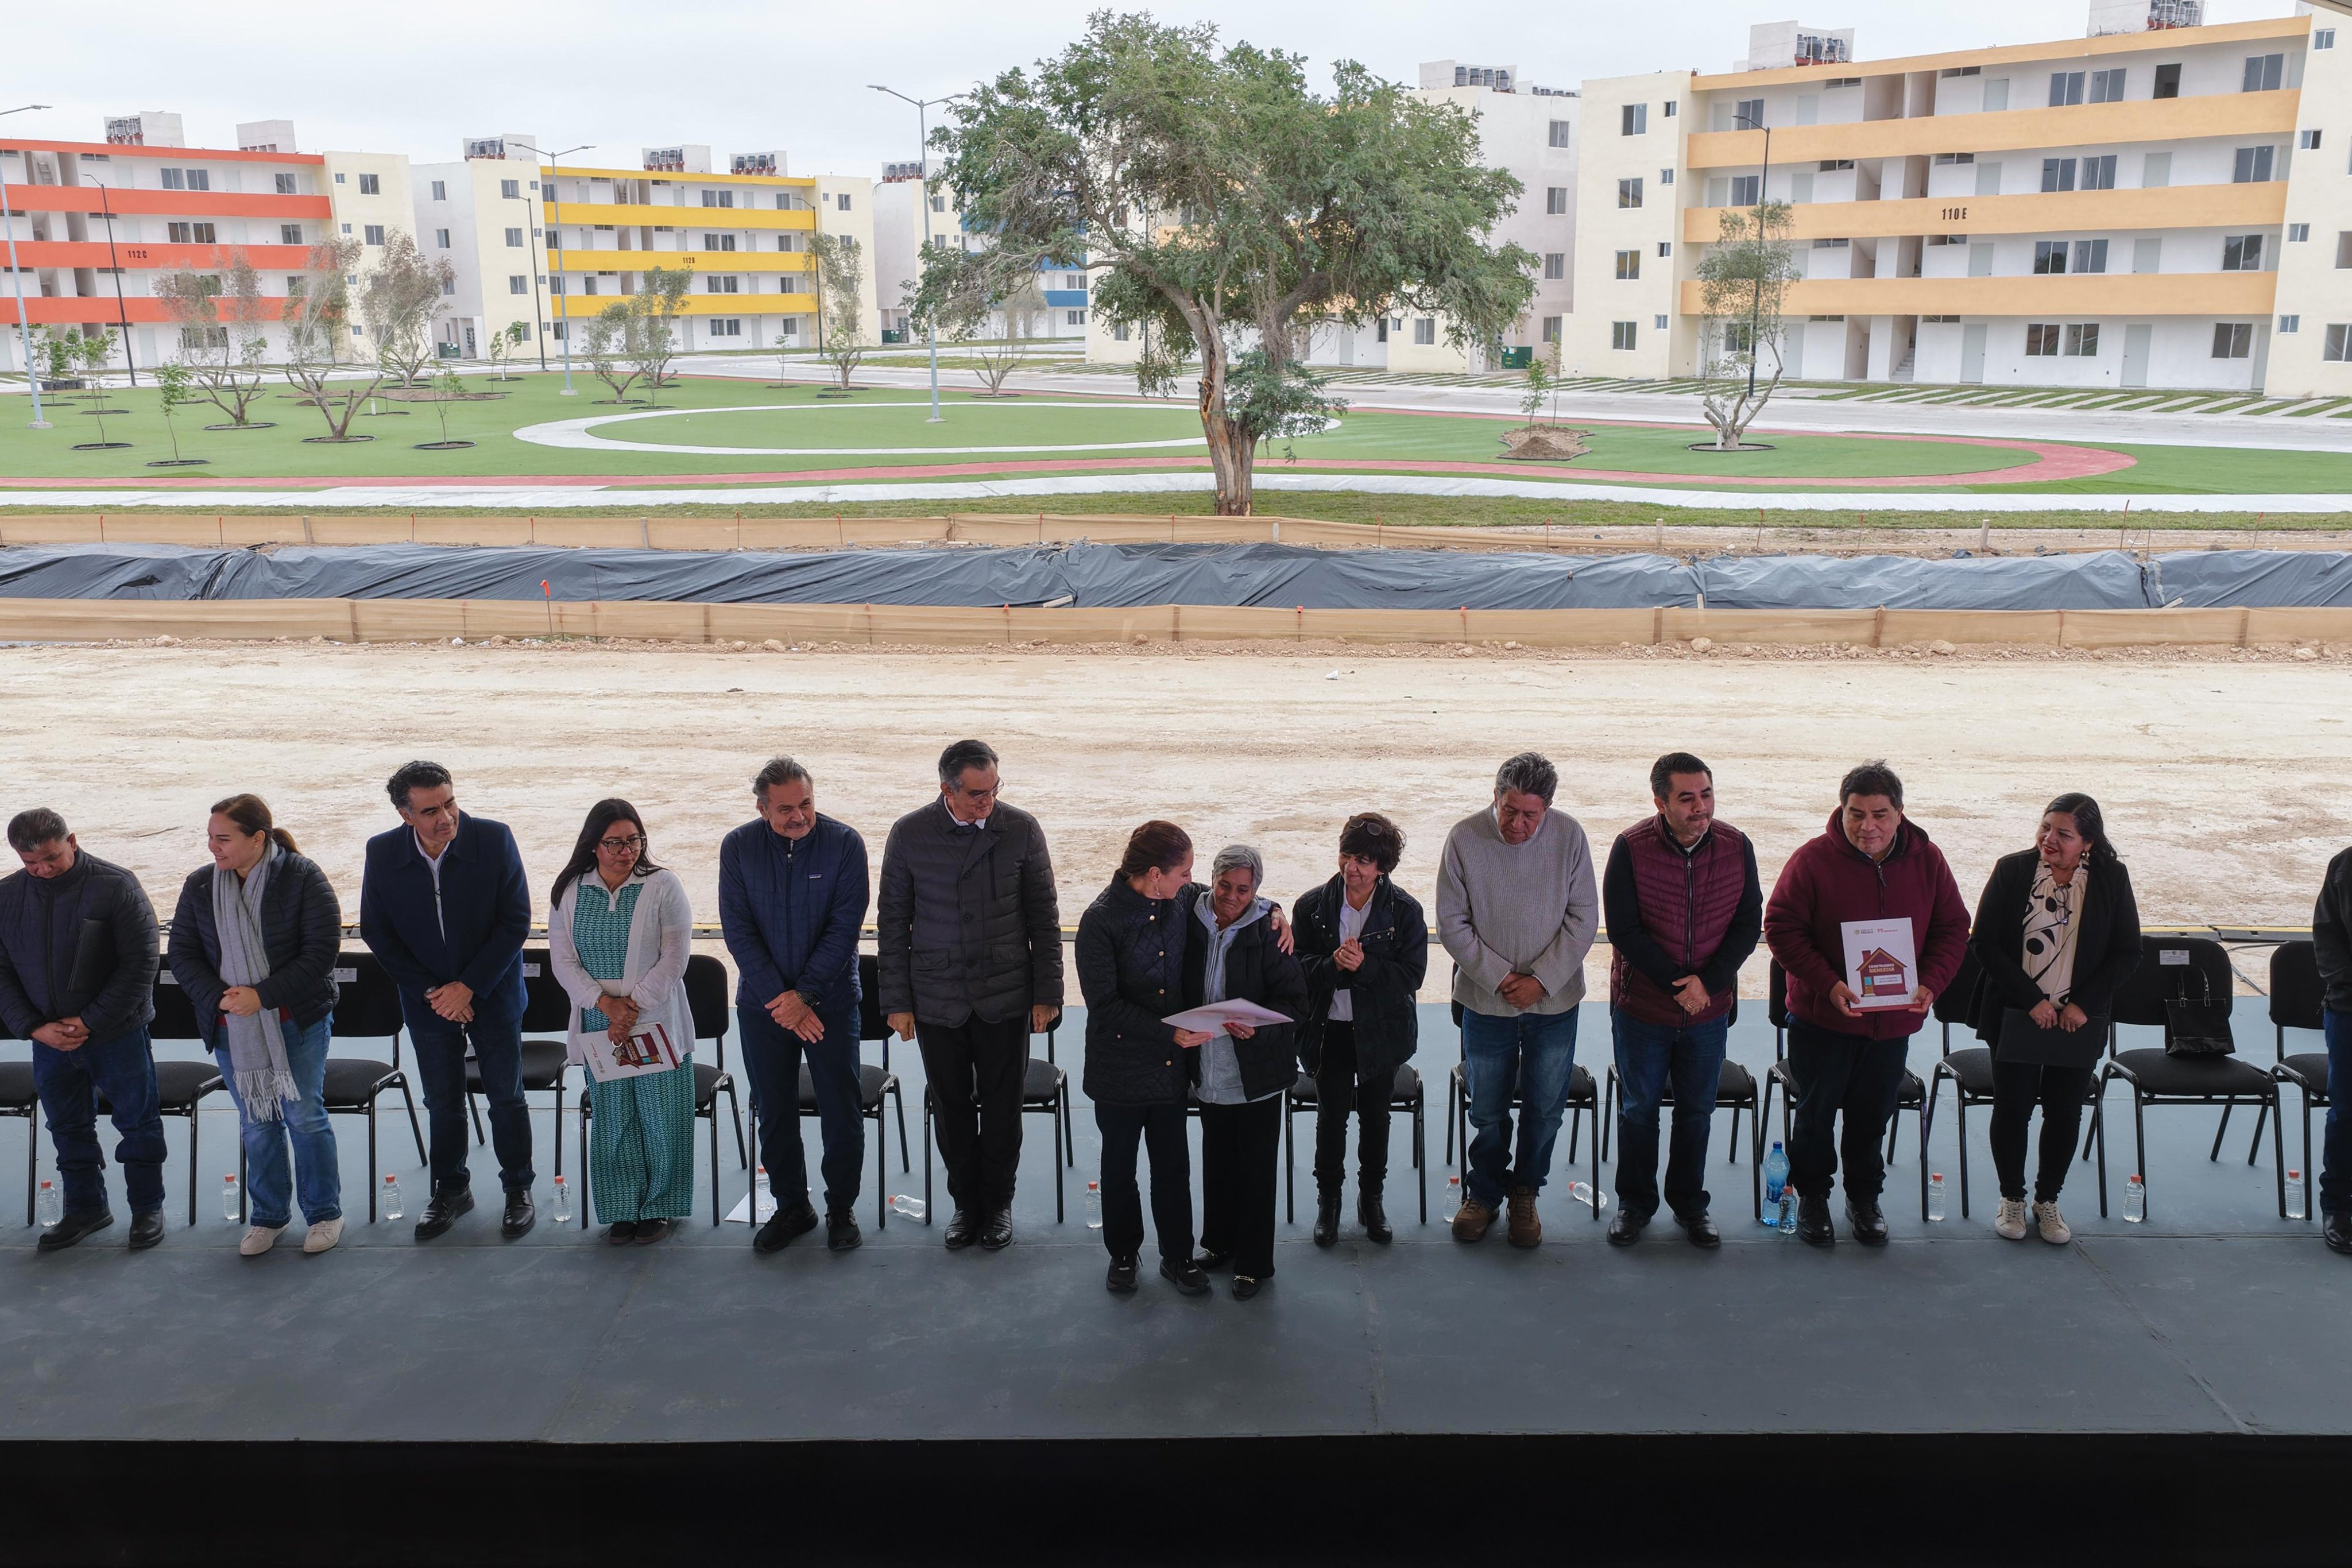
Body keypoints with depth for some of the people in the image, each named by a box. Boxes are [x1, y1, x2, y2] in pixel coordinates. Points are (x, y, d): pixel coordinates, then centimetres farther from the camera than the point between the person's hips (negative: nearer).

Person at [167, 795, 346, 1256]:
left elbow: (322, 951, -14)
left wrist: (262, 995, -20)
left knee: (304, 1116, 1)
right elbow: (182, 955, 4)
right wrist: (219, 996, -13)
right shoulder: (200, 885, 1)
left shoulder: (302, 877, -12)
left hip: (298, 1023, -4)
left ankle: (324, 1213, 16)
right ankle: (267, 1216, 26)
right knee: (256, 1123, 11)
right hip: (232, 1028, 4)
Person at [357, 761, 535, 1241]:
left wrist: (469, 986, -15)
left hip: (492, 994, -2)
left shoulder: (494, 840, -16)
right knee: (442, 1102, 13)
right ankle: (451, 1188, 32)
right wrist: (431, 992, -8)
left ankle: (519, 1189, 24)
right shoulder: (382, 853, -10)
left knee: (506, 1097, 8)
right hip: (428, 1000, 2)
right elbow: (376, 931, -2)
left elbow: (516, 921, -13)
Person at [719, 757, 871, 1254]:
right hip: (763, 1003, 2)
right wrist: (779, 998, -12)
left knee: (841, 1110, 3)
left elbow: (844, 927, -11)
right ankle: (791, 1207, 25)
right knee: (774, 1113, 10)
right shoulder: (738, 848, -3)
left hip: (831, 1001, -2)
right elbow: (737, 929, -5)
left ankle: (841, 1207, 21)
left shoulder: (844, 843, -9)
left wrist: (803, 995, -14)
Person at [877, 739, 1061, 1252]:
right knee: (952, 1108, 10)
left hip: (1005, 998, 0)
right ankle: (966, 1203, 28)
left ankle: (998, 1203, 27)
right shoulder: (909, 835, -5)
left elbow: (1044, 917, 1)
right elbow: (892, 921, 2)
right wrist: (896, 1001, 1)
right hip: (937, 999, 1)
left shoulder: (1021, 830, -5)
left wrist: (1047, 993, 0)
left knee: (1002, 1106, 8)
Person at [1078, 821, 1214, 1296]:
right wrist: (1169, 1033, -24)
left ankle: (1178, 1256, 31)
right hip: (1121, 1069, -4)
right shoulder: (1100, 921, -21)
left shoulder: (1181, 900, -6)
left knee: (1173, 1165, 14)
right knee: (1119, 1167, 16)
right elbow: (1105, 1005, -20)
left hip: (1171, 1065, 4)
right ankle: (1123, 1255, 35)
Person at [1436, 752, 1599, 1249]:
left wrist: (1542, 980, -12)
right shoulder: (1465, 839, -12)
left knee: (1545, 1109, 11)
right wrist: (1498, 977, -12)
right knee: (1487, 1112, 10)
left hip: (1554, 1002, 1)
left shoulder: (1569, 836, -9)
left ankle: (1525, 1193, 33)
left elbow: (1583, 920, -5)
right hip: (1486, 1002, -1)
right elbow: (1452, 924, -7)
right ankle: (1484, 1193, 32)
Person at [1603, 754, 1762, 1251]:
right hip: (1642, 1007, -2)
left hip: (1709, 1008, 2)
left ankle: (1689, 1202, 32)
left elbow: (1748, 924, -3)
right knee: (1639, 1108, 13)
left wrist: (1707, 982, -16)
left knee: (1697, 1110, 14)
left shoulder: (1737, 847, -7)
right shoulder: (1631, 849, -15)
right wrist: (1677, 984, -19)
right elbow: (1623, 929, -14)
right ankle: (1635, 1203, 30)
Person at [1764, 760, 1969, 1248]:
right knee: (1817, 1112, 11)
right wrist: (1827, 984, -23)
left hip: (1894, 1020, 3)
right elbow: (1782, 929, -13)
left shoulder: (1927, 860, -3)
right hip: (1822, 1018, -3)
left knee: (1873, 1115, 16)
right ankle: (1812, 1196, 31)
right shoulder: (1814, 859, -14)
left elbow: (1953, 929, 4)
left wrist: (1930, 984, -13)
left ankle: (1864, 1198, 35)